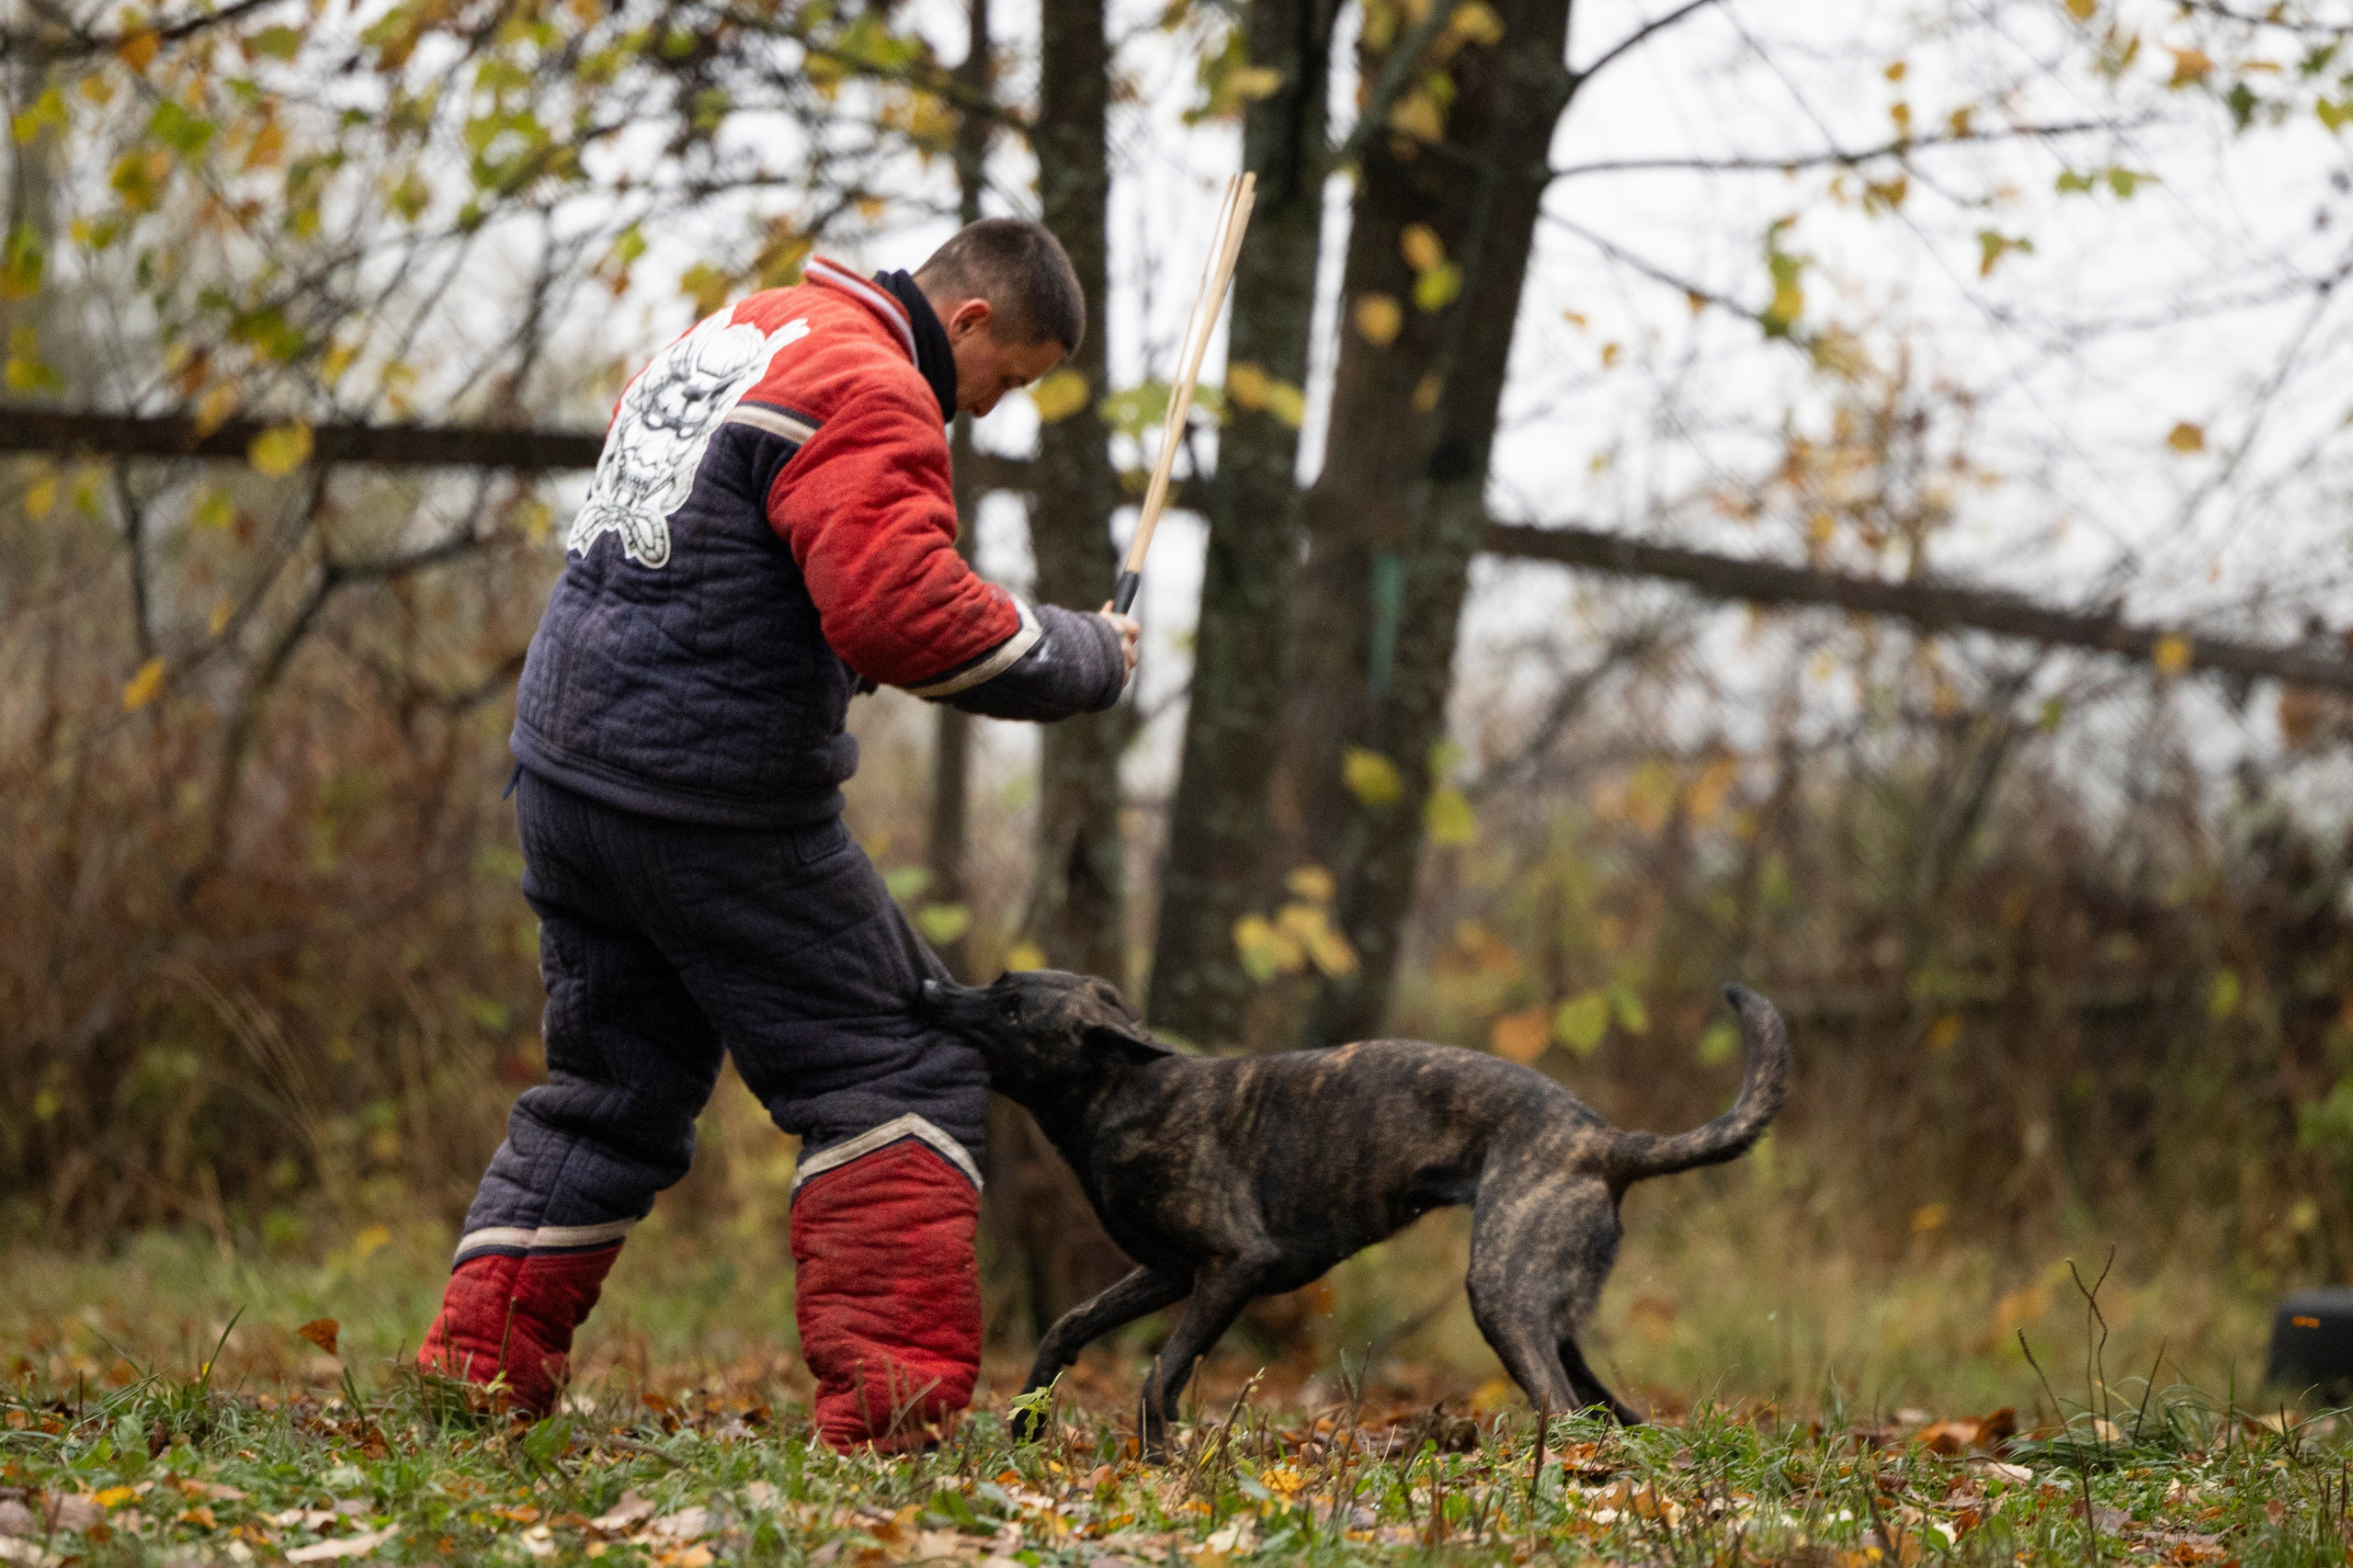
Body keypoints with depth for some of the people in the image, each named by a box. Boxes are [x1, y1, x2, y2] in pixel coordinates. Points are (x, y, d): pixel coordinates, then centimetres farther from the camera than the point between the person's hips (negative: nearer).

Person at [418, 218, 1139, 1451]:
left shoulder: (728, 336, 18)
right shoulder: (867, 392, -13)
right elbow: (906, 613, -24)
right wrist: (1087, 659, -12)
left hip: (565, 767, 9)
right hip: (714, 805, -9)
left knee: (610, 1088, 19)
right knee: (900, 1072, -1)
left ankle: (473, 1365, 16)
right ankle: (890, 1389, -10)